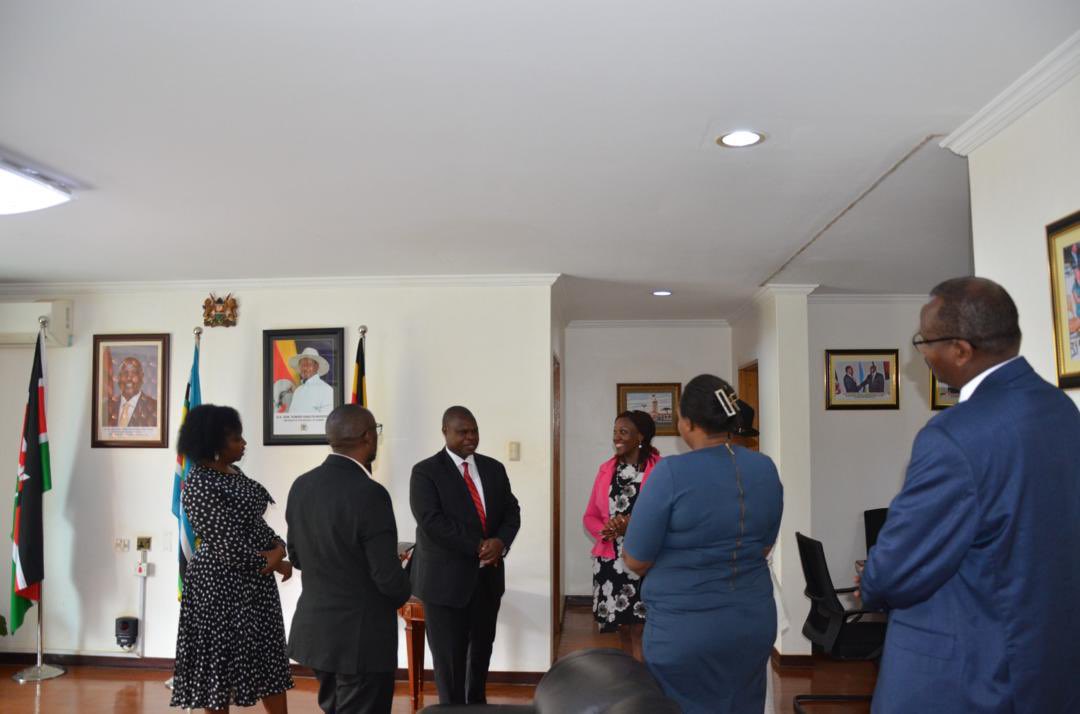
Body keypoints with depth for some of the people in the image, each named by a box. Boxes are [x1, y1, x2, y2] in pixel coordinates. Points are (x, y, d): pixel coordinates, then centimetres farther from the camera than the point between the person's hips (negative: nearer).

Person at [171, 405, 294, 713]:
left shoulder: (233, 472, 7)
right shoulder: (200, 483, -19)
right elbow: (228, 544, -22)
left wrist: (279, 546, -11)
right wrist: (276, 564, -12)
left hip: (255, 581, 9)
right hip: (221, 584, -9)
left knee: (268, 656, 15)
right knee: (222, 658, 6)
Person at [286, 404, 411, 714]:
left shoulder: (301, 485, -1)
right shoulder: (369, 493, -24)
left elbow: (296, 556, 10)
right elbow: (388, 578, -21)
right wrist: (402, 594, 1)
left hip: (314, 629, 7)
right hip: (361, 636, -7)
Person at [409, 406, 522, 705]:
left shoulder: (494, 468, 9)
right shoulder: (425, 472, -8)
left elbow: (511, 512, 7)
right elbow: (432, 522, -18)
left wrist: (500, 542, -14)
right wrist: (477, 547, -18)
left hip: (487, 576, 5)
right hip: (446, 578, -5)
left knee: (482, 650, 18)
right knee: (449, 656, 4)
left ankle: (477, 702, 37)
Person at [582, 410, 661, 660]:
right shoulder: (606, 469, 9)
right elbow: (590, 516, 13)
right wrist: (606, 531, -8)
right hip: (610, 561, 5)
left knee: (639, 631, -3)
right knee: (623, 629, 14)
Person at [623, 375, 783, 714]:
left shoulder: (672, 472, -19)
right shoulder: (765, 468, -1)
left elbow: (636, 561, -12)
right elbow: (764, 547, 11)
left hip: (685, 629, -5)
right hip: (754, 623, 5)